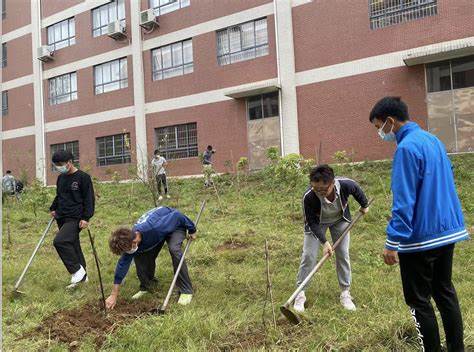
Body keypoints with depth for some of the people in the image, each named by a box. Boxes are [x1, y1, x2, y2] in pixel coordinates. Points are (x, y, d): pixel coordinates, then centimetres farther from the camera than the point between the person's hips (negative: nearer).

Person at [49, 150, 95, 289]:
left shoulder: (83, 177, -8)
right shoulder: (61, 178, 13)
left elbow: (89, 199, -10)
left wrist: (86, 217, -16)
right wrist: (53, 208, 10)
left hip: (75, 219, -8)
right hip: (62, 218, 8)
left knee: (59, 241, -25)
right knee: (72, 247, 11)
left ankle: (77, 271, -11)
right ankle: (82, 277, 23)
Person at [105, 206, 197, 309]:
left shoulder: (153, 228, -43)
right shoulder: (129, 240, -22)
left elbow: (176, 216, -29)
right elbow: (122, 265, -13)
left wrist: (192, 230, -13)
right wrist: (113, 295, -9)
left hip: (175, 225, -6)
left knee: (174, 250, -31)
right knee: (140, 256, -9)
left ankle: (186, 291, -21)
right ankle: (145, 287, 15)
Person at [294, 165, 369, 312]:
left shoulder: (346, 185, -36)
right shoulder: (309, 197, -40)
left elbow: (357, 190, -9)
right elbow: (312, 222, -25)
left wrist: (364, 205, 8)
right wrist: (324, 242, -32)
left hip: (340, 220, 2)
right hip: (317, 222, -2)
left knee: (343, 255, 4)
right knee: (308, 255, -5)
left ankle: (345, 293, 20)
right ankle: (300, 293, 9)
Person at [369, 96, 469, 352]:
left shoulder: (407, 147, -18)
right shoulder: (433, 140, 10)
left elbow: (403, 203, -22)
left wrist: (392, 242, -19)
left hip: (421, 237, -9)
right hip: (447, 230, 9)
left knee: (418, 300, 4)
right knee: (445, 292, 19)